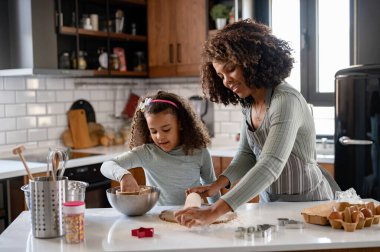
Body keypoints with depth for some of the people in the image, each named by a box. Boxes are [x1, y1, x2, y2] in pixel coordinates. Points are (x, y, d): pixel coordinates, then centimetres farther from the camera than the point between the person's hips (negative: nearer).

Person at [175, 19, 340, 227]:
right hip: (270, 201, 6)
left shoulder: (286, 101, -26)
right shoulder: (248, 103, 0)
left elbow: (270, 165, -37)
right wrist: (218, 184, -13)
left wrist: (215, 212, -45)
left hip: (306, 202, -6)